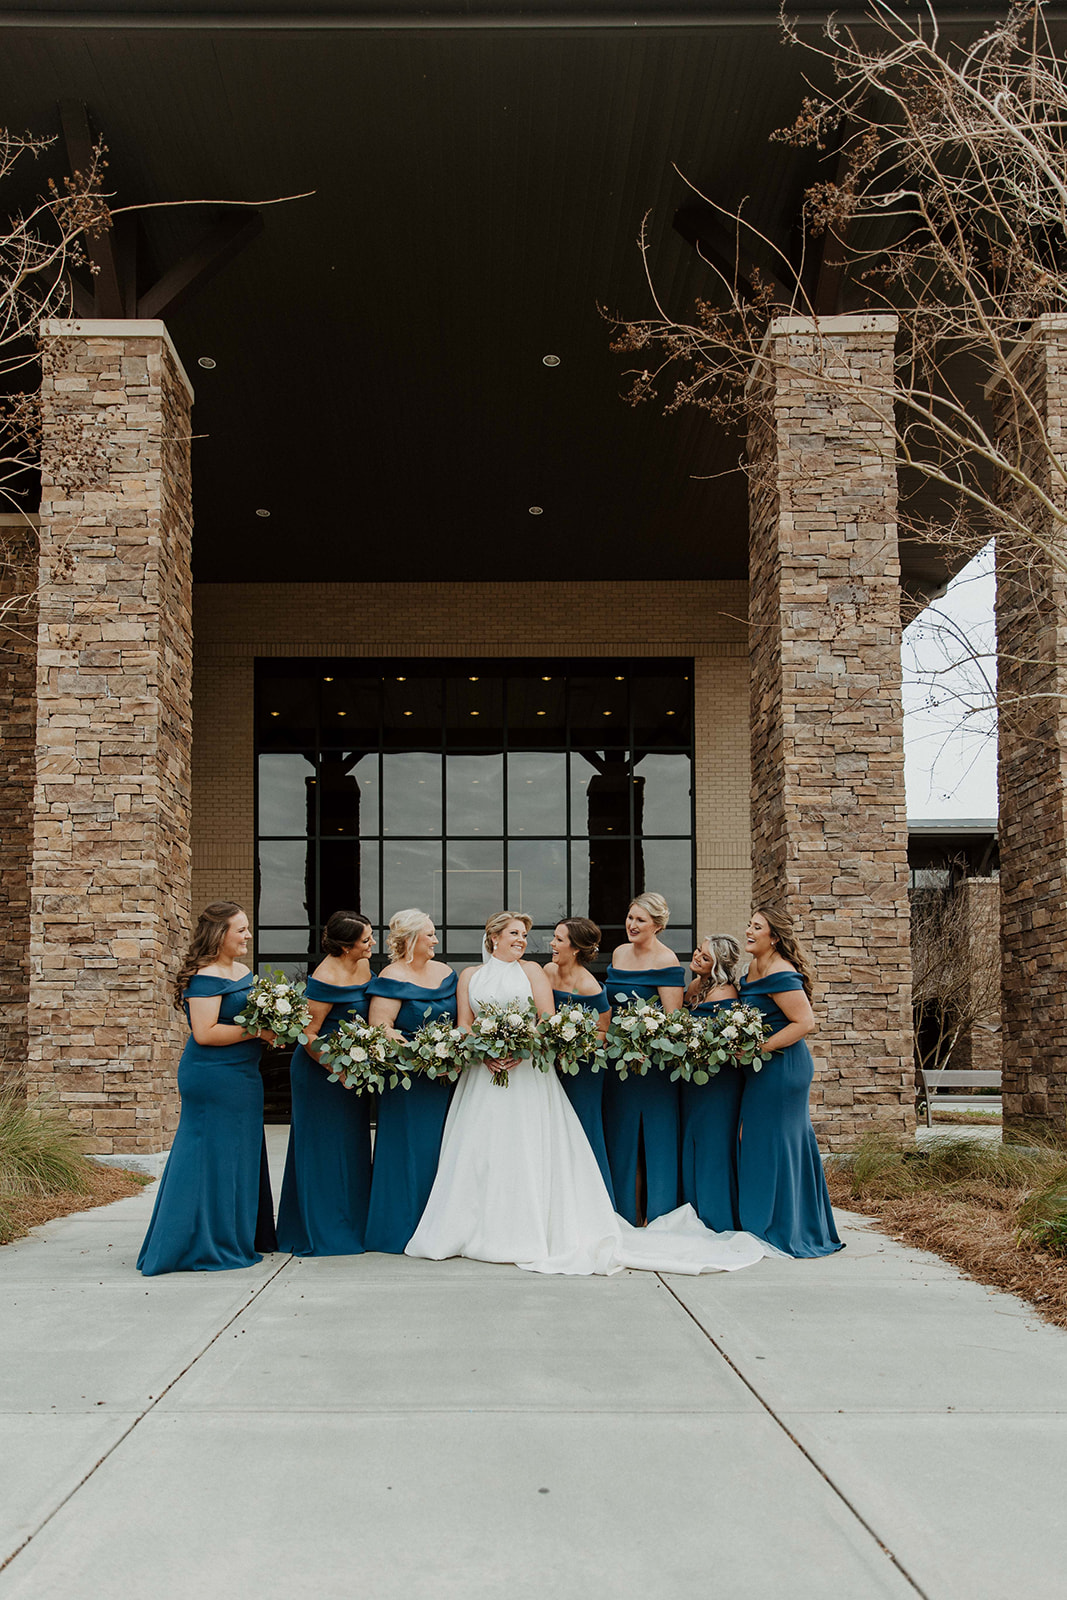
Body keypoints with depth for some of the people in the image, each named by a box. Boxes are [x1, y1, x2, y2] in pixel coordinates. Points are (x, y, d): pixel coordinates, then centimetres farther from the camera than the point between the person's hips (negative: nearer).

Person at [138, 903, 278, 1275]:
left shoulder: (242, 971, 14)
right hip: (212, 1078, -10)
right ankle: (208, 1246, 6)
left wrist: (271, 1030, 5)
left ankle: (239, 1236, 25)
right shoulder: (206, 978, -16)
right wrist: (254, 1032, -19)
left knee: (241, 1155, 15)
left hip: (241, 1077, 10)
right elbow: (205, 1033, -22)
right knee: (215, 1157, -3)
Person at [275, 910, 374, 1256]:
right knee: (324, 1148, 0)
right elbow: (308, 1034, -21)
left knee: (351, 1146, 14)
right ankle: (323, 1233, 9)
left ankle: (352, 1226, 24)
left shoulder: (362, 965, 4)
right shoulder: (326, 978, -22)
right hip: (321, 1072, -9)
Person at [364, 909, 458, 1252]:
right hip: (407, 1080, -6)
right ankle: (399, 1231, 6)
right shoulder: (393, 978, -10)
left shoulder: (444, 972, 12)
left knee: (437, 1146, 8)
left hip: (443, 1078, 7)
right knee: (407, 1151, -4)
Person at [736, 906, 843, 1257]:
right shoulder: (754, 969, 11)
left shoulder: (779, 974, -18)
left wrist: (759, 1048, -22)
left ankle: (781, 1231, 9)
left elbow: (805, 1022, -23)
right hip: (762, 1071, 10)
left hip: (781, 1067, -10)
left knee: (773, 1144, -2)